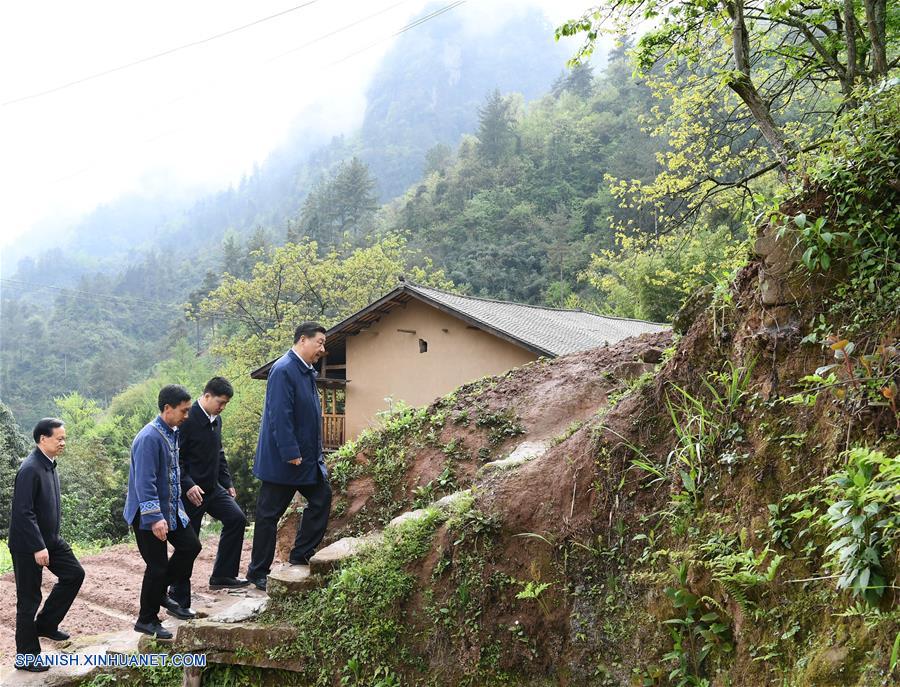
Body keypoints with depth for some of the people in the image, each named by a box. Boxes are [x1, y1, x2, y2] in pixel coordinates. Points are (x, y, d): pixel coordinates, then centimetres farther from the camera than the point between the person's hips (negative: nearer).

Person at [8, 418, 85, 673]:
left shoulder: (49, 465, 6)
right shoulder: (30, 469, -22)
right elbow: (23, 512, -25)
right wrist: (38, 547, -24)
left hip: (50, 539, 9)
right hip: (28, 545, -9)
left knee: (74, 574, 9)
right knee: (29, 598, 1)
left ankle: (46, 624, 22)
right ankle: (27, 657, 13)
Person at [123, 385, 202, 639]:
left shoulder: (172, 433, 7)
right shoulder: (149, 438, -23)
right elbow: (144, 482, -27)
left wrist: (177, 507, 22)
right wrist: (155, 518, -30)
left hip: (171, 509, 9)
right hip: (148, 514, -9)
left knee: (191, 545, 10)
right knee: (157, 566, -2)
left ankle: (160, 594, 27)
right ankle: (146, 620, 15)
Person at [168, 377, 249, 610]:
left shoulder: (216, 420, 9)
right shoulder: (188, 420, -17)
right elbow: (174, 458, -19)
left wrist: (227, 483, 15)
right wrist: (188, 485, -26)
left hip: (213, 488, 8)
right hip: (191, 491, -8)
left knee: (236, 518, -8)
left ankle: (222, 575, 3)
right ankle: (178, 600, 11)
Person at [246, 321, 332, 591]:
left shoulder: (307, 372, 11)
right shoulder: (283, 370, -19)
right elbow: (279, 416, -24)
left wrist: (317, 455, 18)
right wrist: (291, 454, -25)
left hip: (307, 457, 9)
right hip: (282, 459, -9)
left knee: (321, 497, 9)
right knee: (269, 514, 2)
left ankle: (301, 554, 20)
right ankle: (258, 572, 13)